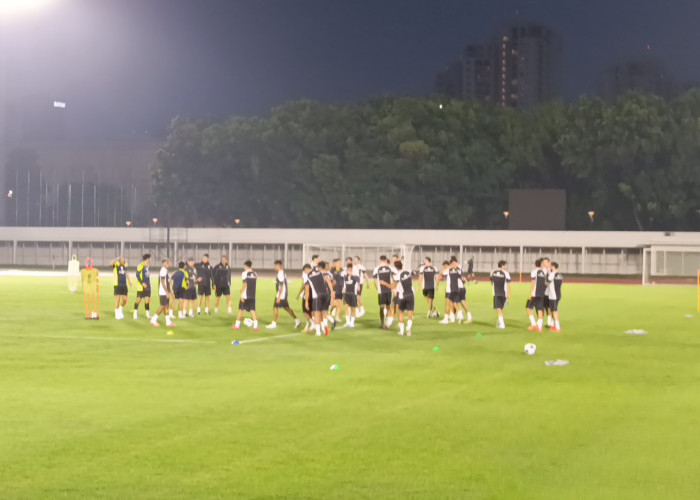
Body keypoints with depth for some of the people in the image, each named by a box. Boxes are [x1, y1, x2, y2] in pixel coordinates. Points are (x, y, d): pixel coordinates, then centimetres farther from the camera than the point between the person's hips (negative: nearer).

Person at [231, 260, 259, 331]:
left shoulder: (245, 273, -8)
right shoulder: (255, 274, 11)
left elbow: (245, 284, -14)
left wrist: (242, 294, -13)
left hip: (245, 295, -5)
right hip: (253, 295, 5)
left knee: (241, 309, 7)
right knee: (253, 310, 3)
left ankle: (237, 325, 14)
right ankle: (255, 326, -7)